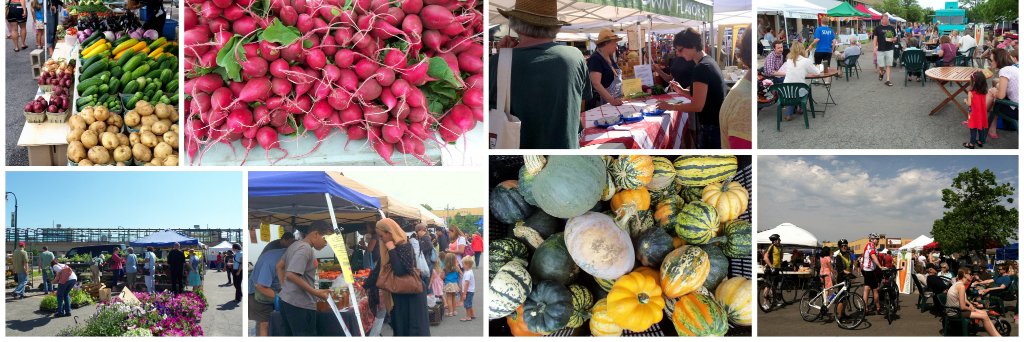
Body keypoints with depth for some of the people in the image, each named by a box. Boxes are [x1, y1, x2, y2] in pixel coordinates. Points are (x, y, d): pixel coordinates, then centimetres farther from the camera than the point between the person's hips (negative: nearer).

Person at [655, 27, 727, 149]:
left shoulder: (702, 68, -20)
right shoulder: (709, 62, 12)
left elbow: (697, 106, -22)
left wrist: (670, 107, -10)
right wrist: (682, 91, 10)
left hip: (711, 128, -10)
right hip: (715, 125, 10)